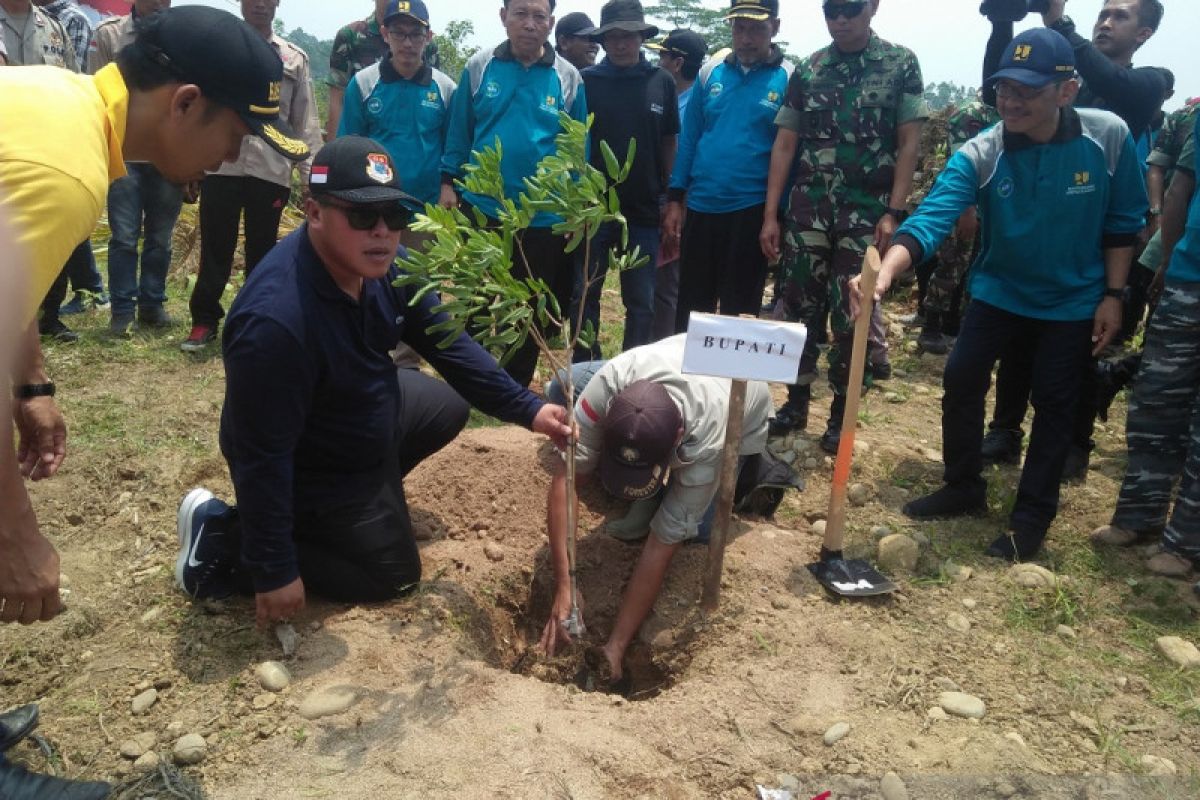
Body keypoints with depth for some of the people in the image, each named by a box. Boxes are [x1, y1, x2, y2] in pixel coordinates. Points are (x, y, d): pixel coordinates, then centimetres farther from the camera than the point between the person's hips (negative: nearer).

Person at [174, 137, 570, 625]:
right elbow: (262, 457, -33)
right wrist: (274, 571, -25)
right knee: (393, 575, 5)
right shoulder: (275, 320, -40)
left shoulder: (379, 261, -16)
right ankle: (225, 541, 5)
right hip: (308, 470, -8)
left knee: (451, 404, 20)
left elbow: (445, 341, -5)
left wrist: (527, 409, -13)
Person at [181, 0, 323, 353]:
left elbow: (305, 122, 7)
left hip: (271, 171, 1)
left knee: (262, 250, 8)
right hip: (220, 167, 0)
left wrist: (311, 177, 0)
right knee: (215, 248, 3)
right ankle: (204, 320, 14)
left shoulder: (295, 59, 10)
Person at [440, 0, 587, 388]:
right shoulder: (479, 67, -2)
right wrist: (449, 183, 0)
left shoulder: (568, 78, -2)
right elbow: (459, 133, 4)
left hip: (544, 217, 0)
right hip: (481, 208, 0)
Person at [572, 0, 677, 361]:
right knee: (584, 296, 7)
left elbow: (669, 143, 9)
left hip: (643, 210, 1)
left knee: (641, 302, 8)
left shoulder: (662, 82, 3)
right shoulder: (586, 81, -1)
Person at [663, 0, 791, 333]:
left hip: (752, 211, -3)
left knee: (739, 311, 8)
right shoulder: (710, 72, 5)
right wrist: (675, 200, 3)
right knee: (690, 306, 12)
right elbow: (688, 139, 8)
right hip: (700, 207, 3)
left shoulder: (788, 79, -4)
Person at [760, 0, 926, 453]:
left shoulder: (900, 64, 1)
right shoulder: (807, 70, 7)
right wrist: (770, 215, 1)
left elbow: (909, 143, -2)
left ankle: (840, 413, 17)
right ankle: (797, 401, 21)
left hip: (866, 211, -2)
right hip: (808, 208, 2)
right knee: (798, 308, 5)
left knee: (852, 315, 3)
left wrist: (893, 213, -11)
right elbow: (784, 145, 7)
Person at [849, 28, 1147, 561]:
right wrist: (886, 271, -55)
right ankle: (964, 488, 21)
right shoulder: (978, 155, -22)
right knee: (960, 379, 0)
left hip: (1073, 300, -1)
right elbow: (933, 218, -37)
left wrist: (1112, 295, -7)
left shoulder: (1109, 138, -19)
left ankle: (1032, 516, 17)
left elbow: (1122, 223, -6)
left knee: (1053, 404, 4)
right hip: (999, 291, 1)